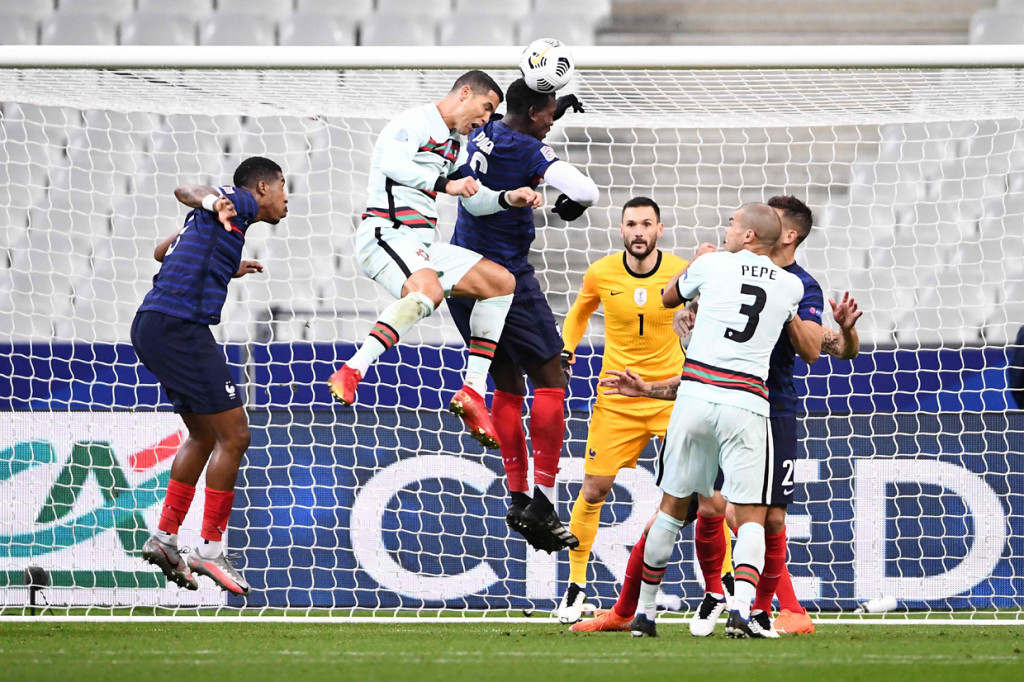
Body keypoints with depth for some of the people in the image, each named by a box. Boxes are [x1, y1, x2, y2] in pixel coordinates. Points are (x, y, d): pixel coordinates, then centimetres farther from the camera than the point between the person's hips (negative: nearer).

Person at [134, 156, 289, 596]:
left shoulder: (222, 211, 24)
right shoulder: (242, 203, -2)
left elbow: (163, 251, 39)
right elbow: (185, 190, -20)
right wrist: (213, 202, -43)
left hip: (152, 328, 10)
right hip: (178, 325, -10)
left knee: (204, 436, 20)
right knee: (233, 435, -6)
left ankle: (164, 538, 18)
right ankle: (210, 550, -4)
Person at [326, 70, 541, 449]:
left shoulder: (455, 145, 25)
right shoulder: (413, 123, -5)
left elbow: (474, 201, 30)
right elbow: (391, 164, -24)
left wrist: (508, 198, 11)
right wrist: (446, 184, -29)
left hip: (421, 246, 10)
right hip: (385, 233, -10)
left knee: (500, 280, 2)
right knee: (428, 289, -37)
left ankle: (473, 390, -2)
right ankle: (350, 372, -38)